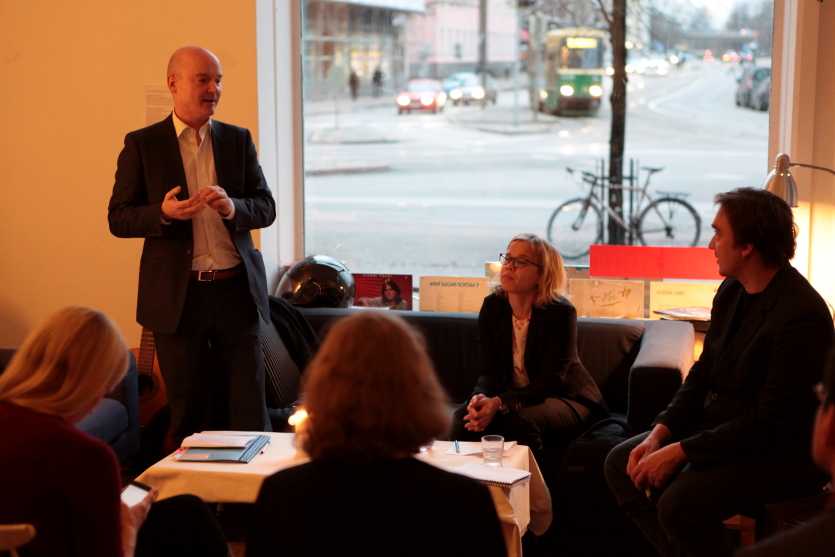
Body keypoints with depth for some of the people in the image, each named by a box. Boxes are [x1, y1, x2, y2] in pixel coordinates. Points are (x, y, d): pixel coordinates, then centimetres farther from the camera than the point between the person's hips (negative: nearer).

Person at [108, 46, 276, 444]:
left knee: (250, 409, 3)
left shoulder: (238, 140, 9)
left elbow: (266, 208, 6)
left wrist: (232, 207, -16)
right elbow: (118, 218, -1)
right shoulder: (142, 145, 1)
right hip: (178, 296, -2)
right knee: (188, 413, 8)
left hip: (237, 290, 2)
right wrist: (163, 213, -20)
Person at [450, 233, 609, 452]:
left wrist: (499, 403, -38)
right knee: (462, 418, -22)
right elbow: (489, 371, -7)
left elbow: (550, 381, -24)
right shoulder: (492, 306, -4)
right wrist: (481, 398, -32)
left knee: (521, 420, -35)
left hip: (565, 397, -4)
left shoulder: (561, 313, -19)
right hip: (515, 395, 4)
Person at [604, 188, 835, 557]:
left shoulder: (801, 316, -25)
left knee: (680, 503, -29)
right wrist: (660, 433, -4)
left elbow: (772, 423, -25)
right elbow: (703, 374, 11)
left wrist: (680, 452, -22)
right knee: (621, 463, 2)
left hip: (783, 454, -9)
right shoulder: (732, 290, 4)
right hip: (720, 426, 9)